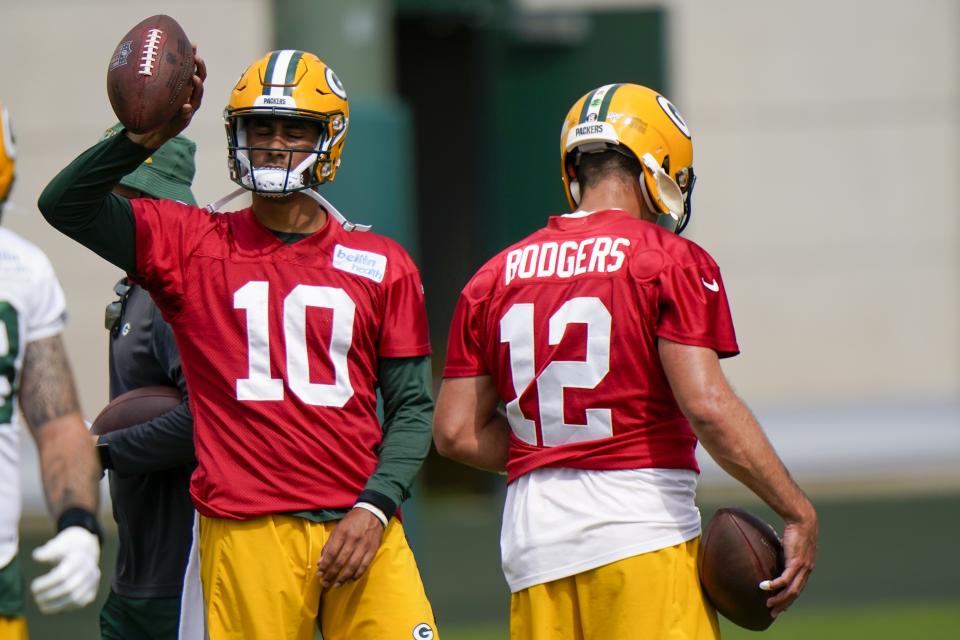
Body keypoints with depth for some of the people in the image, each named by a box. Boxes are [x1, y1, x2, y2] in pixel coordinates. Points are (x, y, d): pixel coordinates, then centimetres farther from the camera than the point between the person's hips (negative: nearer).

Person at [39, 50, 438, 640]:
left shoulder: (381, 266, 9)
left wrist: (374, 508, -4)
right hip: (246, 535, -1)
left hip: (358, 525, 1)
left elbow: (412, 406, 10)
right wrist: (148, 136, -13)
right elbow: (66, 205, -1)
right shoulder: (195, 245, 8)